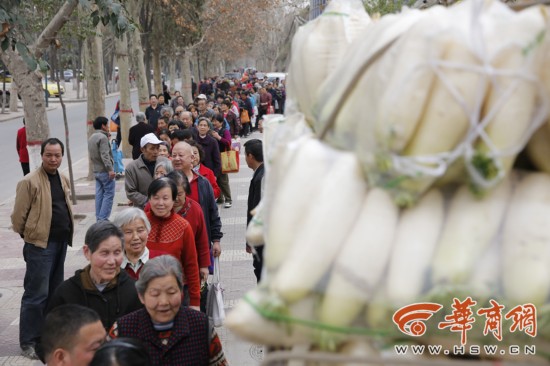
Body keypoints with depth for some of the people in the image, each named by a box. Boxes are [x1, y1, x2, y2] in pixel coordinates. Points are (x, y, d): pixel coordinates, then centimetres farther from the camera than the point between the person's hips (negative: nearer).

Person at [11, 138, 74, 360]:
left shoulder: (63, 179, 10)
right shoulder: (30, 181, -14)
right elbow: (18, 216, -10)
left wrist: (67, 232, 15)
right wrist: (30, 235, -1)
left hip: (61, 242, 8)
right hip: (40, 244, -8)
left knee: (54, 291, 16)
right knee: (37, 294, -4)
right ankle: (28, 342, 6)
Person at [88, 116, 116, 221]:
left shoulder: (91, 138, 16)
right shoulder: (103, 137, -14)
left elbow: (91, 155, 20)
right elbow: (105, 155, -22)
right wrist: (110, 169, -24)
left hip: (96, 170, 9)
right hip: (104, 171, -9)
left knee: (99, 195, 11)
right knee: (109, 194, -7)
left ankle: (99, 218, 12)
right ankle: (103, 218, -12)